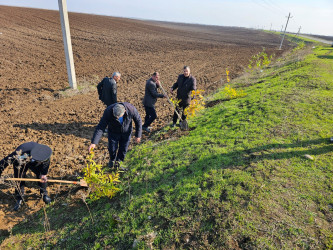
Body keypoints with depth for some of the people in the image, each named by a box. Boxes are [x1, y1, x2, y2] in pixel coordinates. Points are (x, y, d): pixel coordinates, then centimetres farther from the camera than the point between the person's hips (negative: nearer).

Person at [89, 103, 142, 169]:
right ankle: (112, 160, 42)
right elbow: (100, 127, -32)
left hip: (126, 132, 1)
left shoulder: (131, 109, -35)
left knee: (123, 149, 10)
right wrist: (94, 142, -38)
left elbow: (138, 120, -16)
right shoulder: (108, 112, -36)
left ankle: (118, 161, 41)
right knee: (112, 148, 7)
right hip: (113, 132, 0)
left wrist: (138, 135, -11)